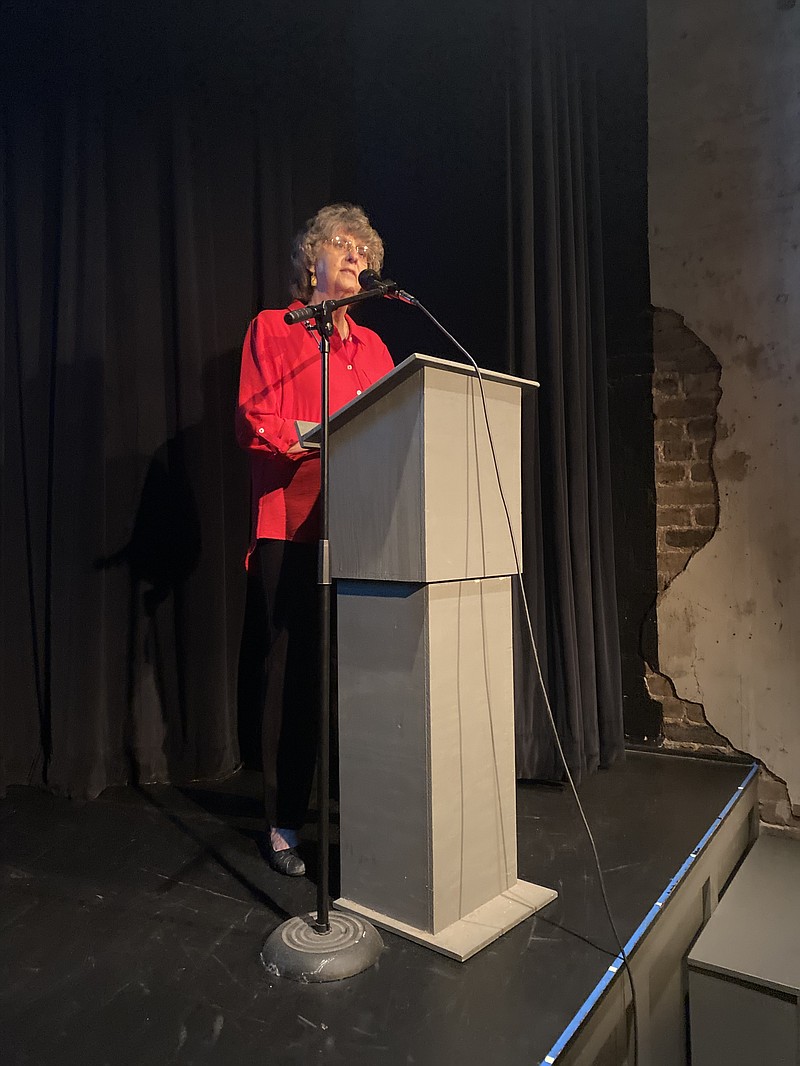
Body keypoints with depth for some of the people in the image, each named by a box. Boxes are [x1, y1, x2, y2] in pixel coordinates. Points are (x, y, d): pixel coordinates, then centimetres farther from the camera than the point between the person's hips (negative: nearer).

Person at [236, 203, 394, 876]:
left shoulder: (371, 344, 24)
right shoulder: (272, 329, 9)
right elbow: (254, 421, -3)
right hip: (294, 523, -4)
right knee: (295, 667, -3)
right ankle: (284, 824, 10)